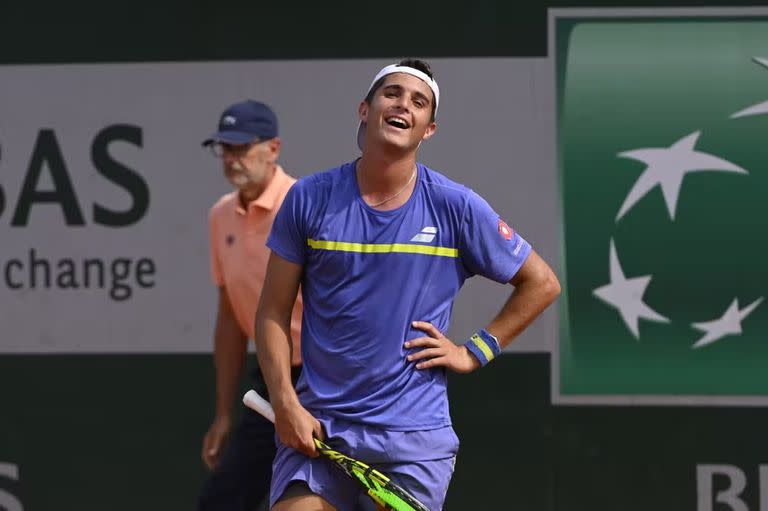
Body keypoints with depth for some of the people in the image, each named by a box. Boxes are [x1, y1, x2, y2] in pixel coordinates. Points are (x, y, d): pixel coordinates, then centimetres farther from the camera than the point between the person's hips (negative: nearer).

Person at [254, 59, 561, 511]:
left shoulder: (456, 207, -1)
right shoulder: (309, 198, 0)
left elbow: (541, 283, 9)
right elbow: (274, 313, 4)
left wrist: (475, 352, 2)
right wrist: (286, 405, -7)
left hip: (416, 434, 0)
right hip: (318, 424, 1)